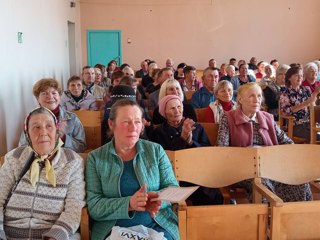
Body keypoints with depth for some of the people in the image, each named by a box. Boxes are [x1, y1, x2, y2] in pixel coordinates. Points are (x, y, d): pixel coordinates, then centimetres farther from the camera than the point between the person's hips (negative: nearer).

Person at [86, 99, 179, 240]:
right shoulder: (95, 158, 2)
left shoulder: (156, 150, 6)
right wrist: (129, 204, -21)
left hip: (157, 225, 1)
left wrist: (157, 199, -17)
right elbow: (93, 206, -5)